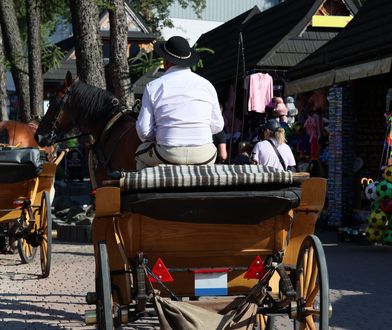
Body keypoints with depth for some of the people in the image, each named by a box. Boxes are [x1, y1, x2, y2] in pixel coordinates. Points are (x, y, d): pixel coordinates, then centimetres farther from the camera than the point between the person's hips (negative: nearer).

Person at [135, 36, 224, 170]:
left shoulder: (153, 87, -1)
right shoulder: (206, 85, 4)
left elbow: (144, 130, -4)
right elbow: (217, 126, 8)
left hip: (168, 155, -1)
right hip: (202, 158, 2)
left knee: (141, 153, 32)